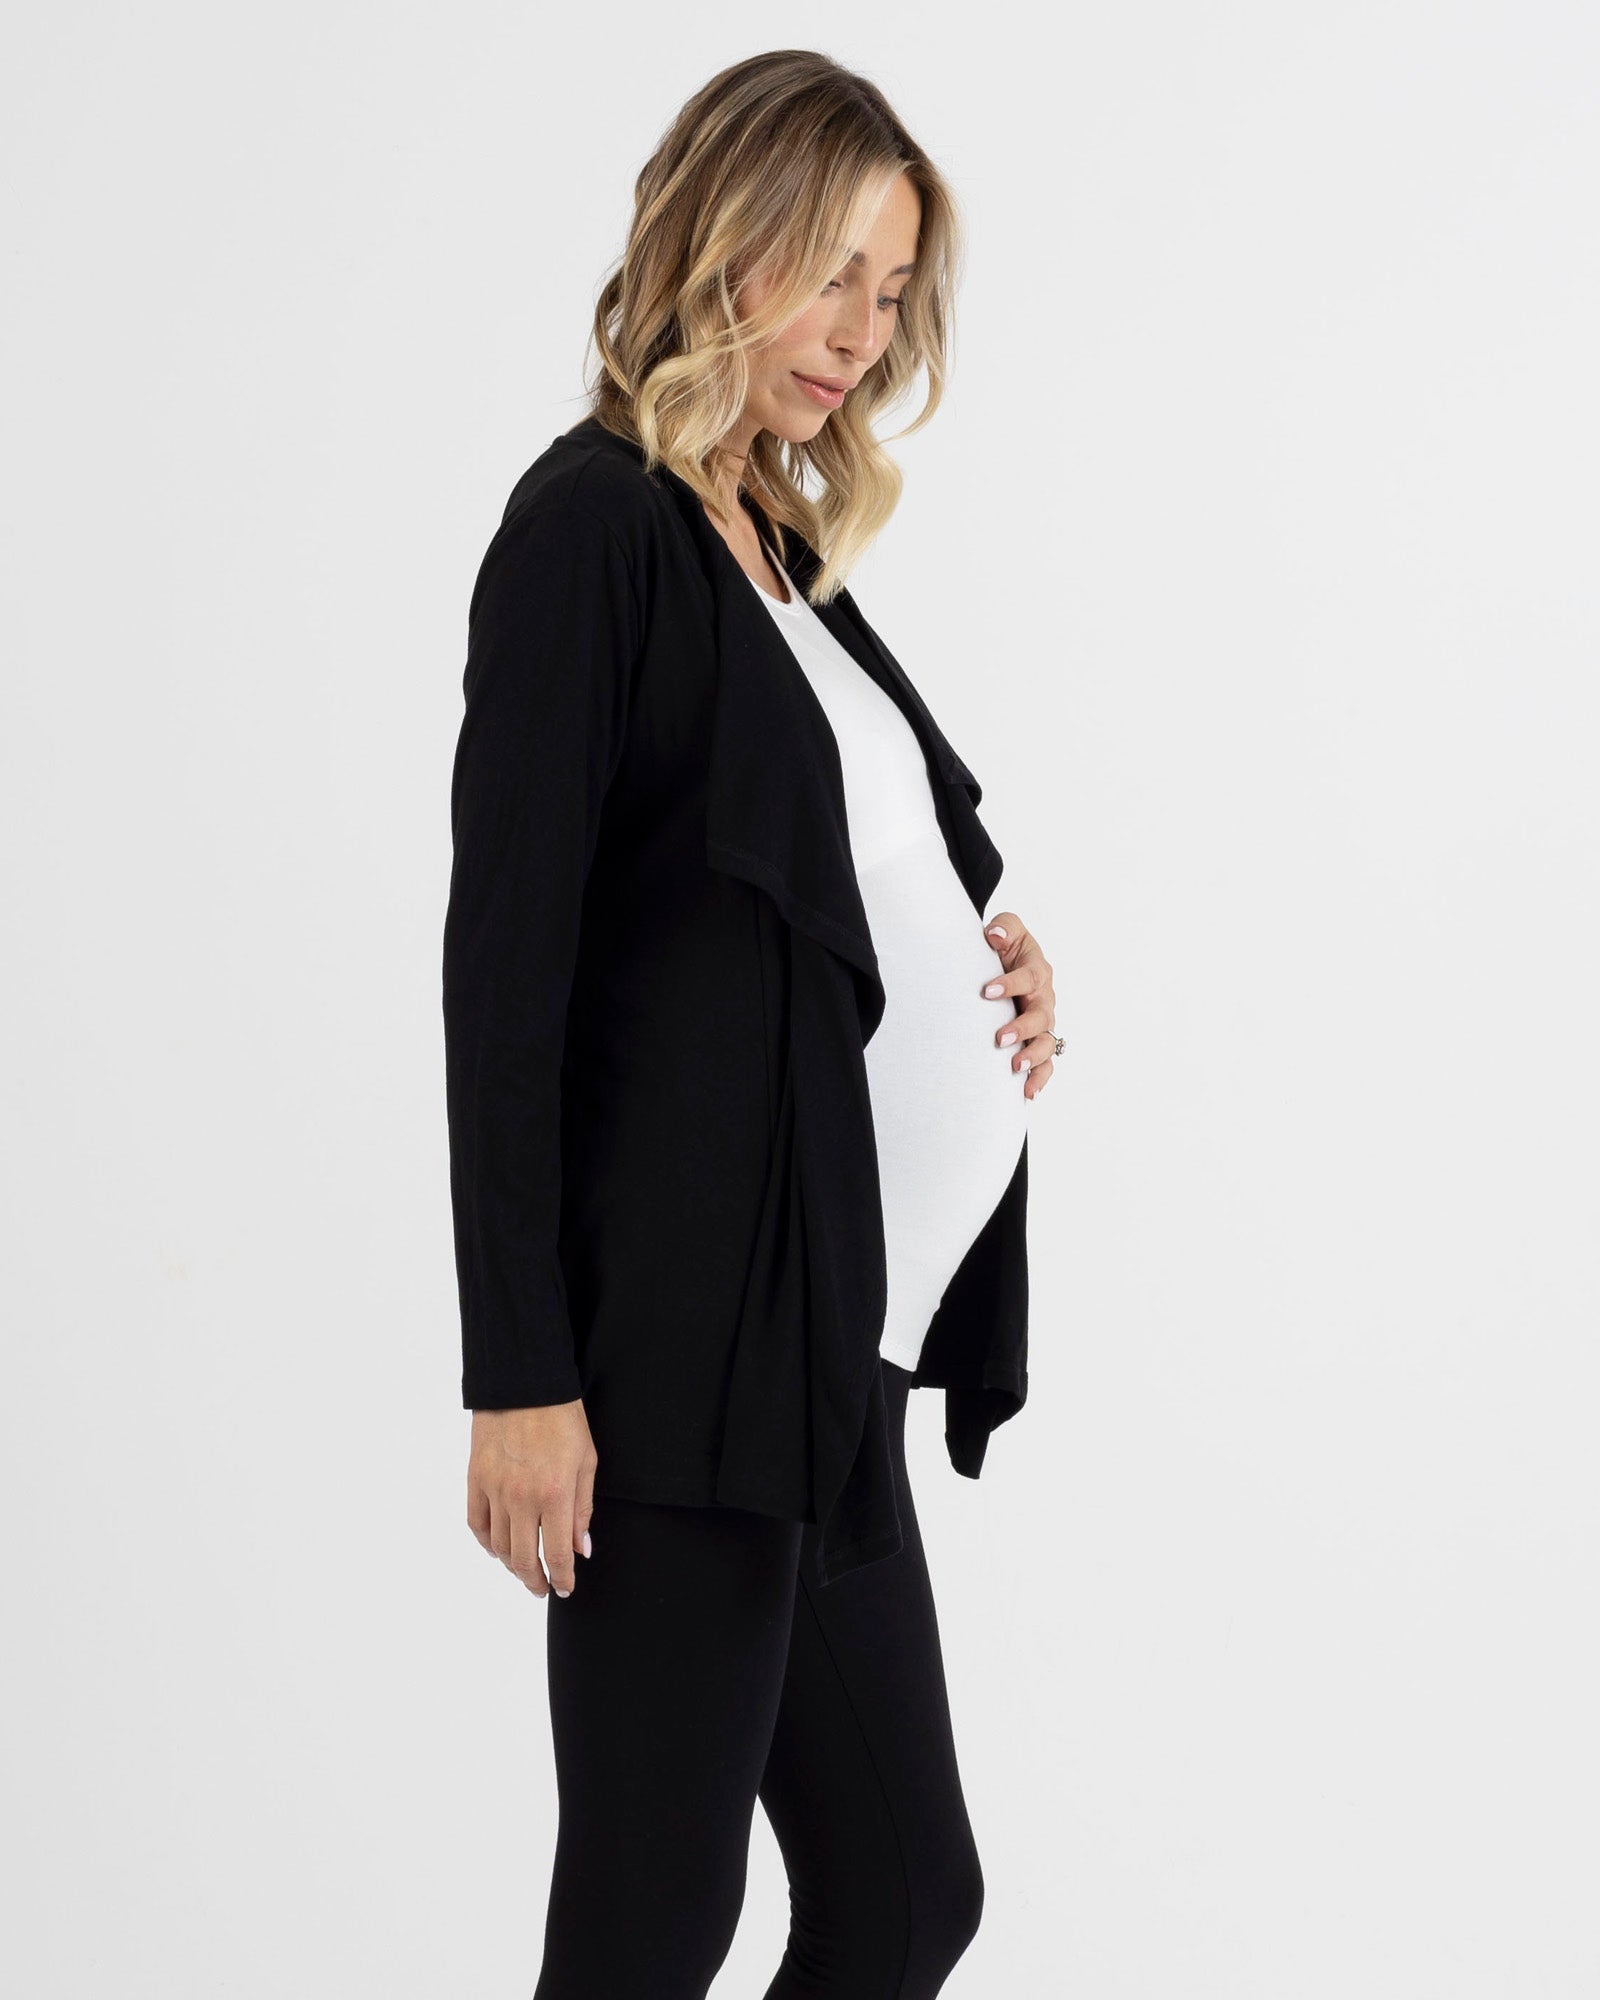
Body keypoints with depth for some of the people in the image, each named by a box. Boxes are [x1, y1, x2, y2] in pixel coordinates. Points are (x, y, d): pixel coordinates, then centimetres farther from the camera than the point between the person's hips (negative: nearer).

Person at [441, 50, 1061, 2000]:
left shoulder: (786, 552, 18)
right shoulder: (594, 522, -7)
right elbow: (505, 957, -13)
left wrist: (987, 961, 3)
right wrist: (518, 1376, -16)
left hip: (826, 1340, 9)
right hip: (685, 1342, -8)